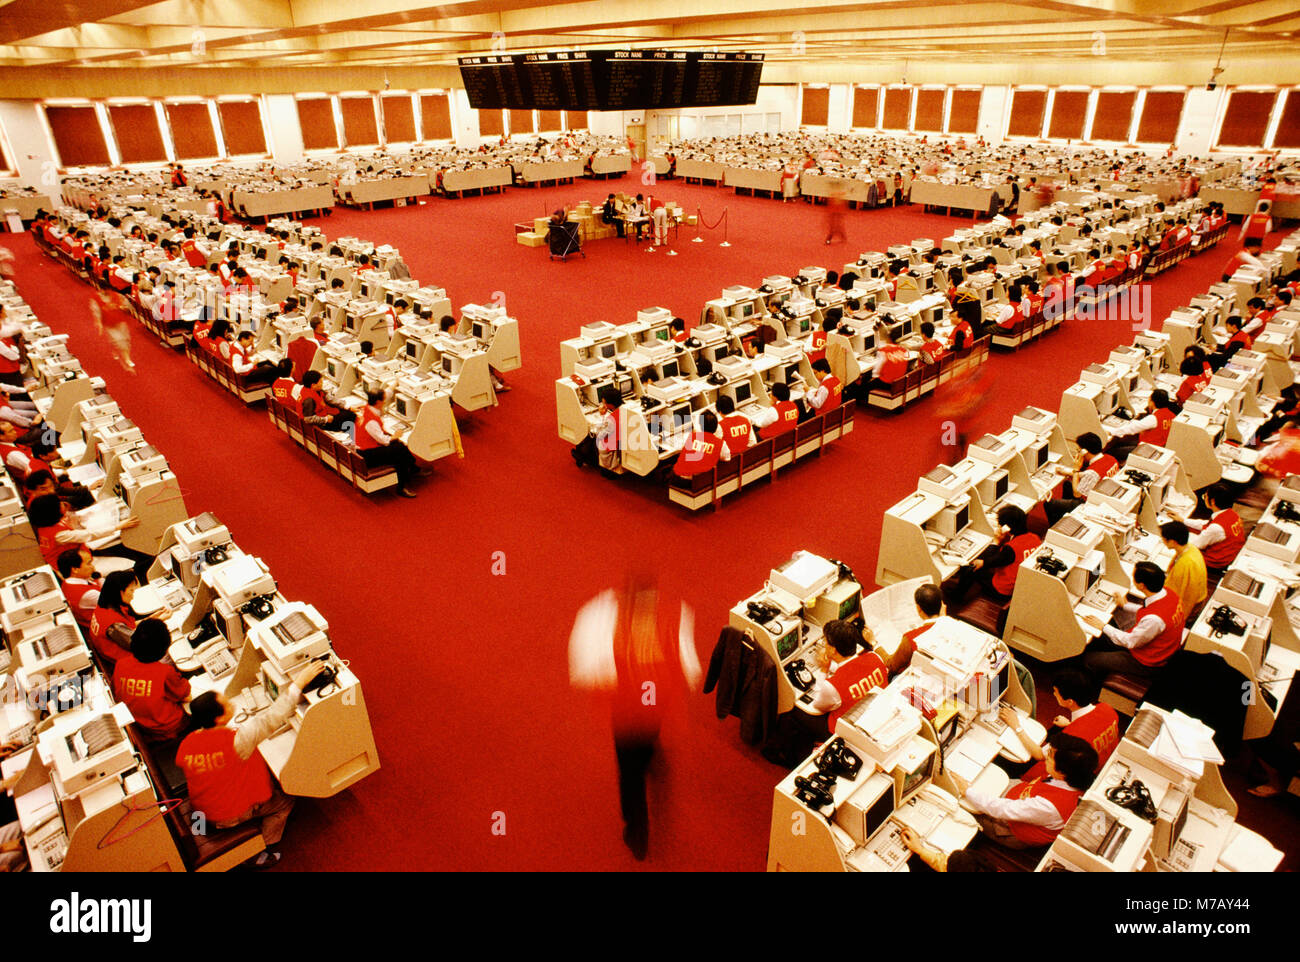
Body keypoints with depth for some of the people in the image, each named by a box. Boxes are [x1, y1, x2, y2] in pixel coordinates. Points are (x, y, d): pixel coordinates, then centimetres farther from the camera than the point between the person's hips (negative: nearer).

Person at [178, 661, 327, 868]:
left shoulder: (186, 744, -16)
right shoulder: (235, 740, -37)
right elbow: (274, 717, -35)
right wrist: (299, 682, -31)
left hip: (201, 811, 6)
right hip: (232, 815, -6)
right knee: (284, 801, 16)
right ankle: (261, 854, 21)